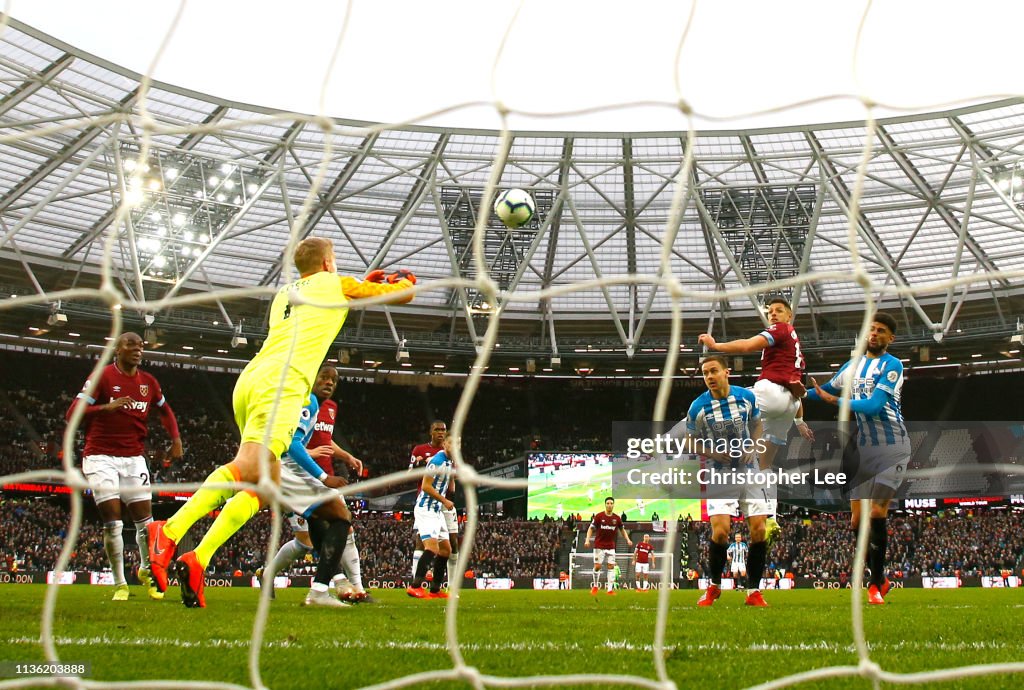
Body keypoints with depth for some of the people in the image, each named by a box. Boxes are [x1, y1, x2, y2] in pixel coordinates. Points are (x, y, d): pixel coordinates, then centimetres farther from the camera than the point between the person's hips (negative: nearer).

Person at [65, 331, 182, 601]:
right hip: (101, 457, -4)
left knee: (145, 519, 2)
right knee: (112, 522, -7)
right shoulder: (102, 376, -7)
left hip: (134, 458, 4)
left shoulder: (149, 382, 8)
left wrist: (176, 439, 12)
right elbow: (72, 413, -14)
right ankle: (120, 584, 3)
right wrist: (106, 407, -31)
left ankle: (146, 571, 26)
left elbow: (165, 410, 26)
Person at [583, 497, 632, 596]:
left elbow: (622, 529, 15)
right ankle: (595, 586, 17)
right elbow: (591, 528, -2)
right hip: (599, 546, -2)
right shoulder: (599, 516, -7)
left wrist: (628, 540, 2)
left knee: (611, 566, -3)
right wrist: (587, 540, -15)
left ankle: (610, 589, 0)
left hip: (611, 546, 2)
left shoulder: (617, 518, 1)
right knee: (597, 566, -4)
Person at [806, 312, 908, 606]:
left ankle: (876, 584, -3)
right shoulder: (854, 365, 14)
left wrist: (834, 400, -13)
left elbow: (874, 405, -16)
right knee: (858, 519, 2)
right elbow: (827, 390, 24)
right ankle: (880, 579, 18)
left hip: (891, 447, -6)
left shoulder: (892, 365, -6)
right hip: (864, 448, 6)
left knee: (877, 513, -14)